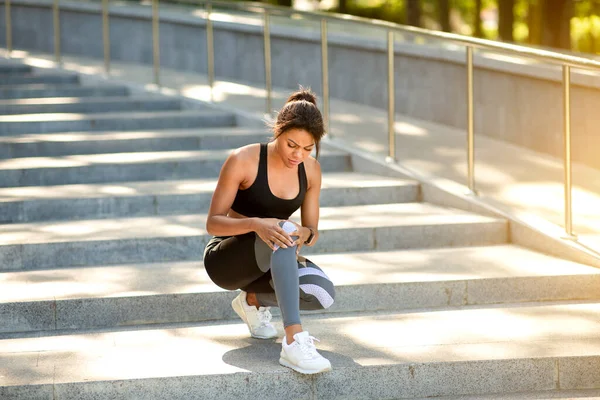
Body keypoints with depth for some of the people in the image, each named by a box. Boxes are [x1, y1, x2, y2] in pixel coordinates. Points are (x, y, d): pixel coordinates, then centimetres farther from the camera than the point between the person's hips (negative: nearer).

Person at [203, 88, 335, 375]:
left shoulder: (311, 170, -4)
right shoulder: (243, 160, -19)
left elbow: (311, 231, 2)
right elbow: (212, 223, -17)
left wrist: (305, 234, -25)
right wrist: (255, 224, -37)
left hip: (269, 261, 5)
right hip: (225, 259, -5)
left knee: (323, 294, -26)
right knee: (284, 232, -38)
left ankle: (254, 299, 7)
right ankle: (293, 343, -47)